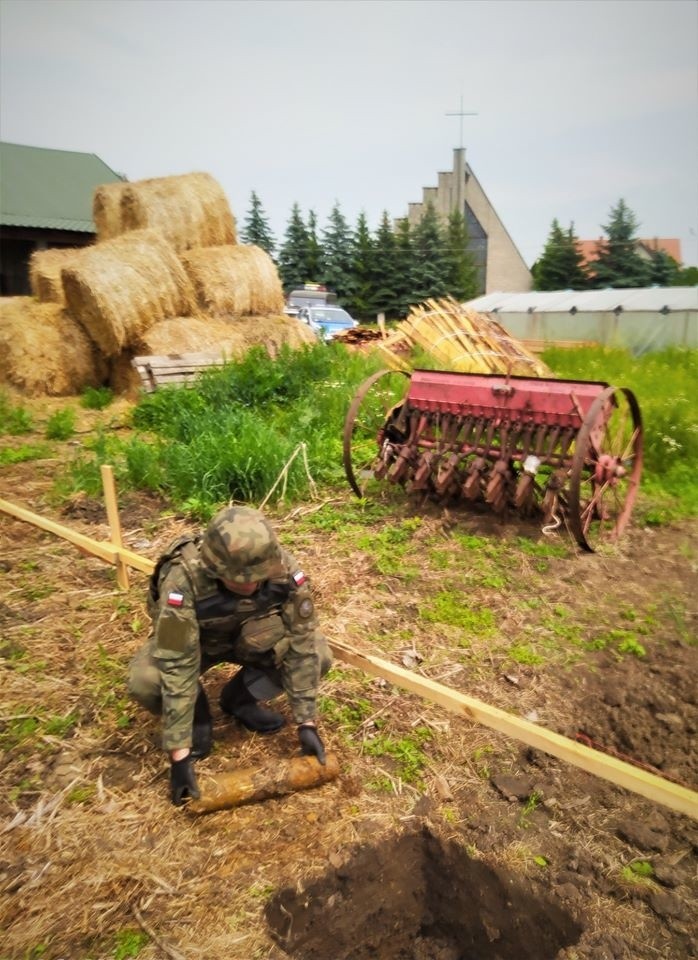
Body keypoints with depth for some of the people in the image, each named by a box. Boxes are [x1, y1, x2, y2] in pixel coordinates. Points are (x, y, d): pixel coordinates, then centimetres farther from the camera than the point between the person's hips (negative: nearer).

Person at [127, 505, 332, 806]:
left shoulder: (285, 570, -32)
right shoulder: (183, 580, -39)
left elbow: (302, 644, -23)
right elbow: (176, 669, -36)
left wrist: (307, 724, -23)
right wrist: (179, 755, -33)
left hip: (251, 638, 3)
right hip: (189, 642, -2)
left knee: (317, 657, -20)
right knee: (144, 682, -33)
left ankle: (239, 698, 4)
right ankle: (195, 712, 1)